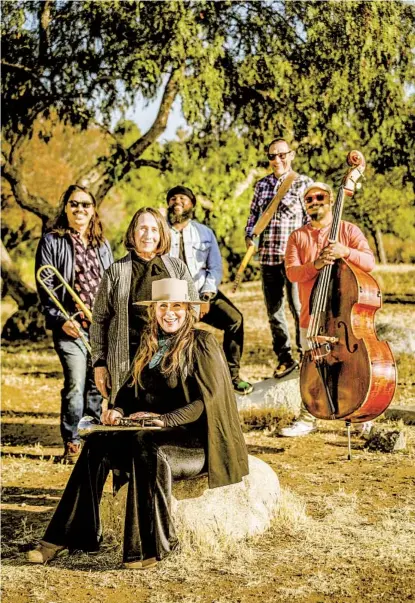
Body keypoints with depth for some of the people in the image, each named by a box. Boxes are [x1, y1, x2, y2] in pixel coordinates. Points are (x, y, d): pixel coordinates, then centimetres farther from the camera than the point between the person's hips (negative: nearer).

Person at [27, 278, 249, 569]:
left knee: (144, 445, -36)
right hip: (153, 433, 6)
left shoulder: (202, 343, -5)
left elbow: (208, 400, -13)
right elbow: (131, 390, 17)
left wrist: (164, 419, -24)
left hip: (197, 436, -6)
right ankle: (67, 535, -19)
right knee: (98, 444, -19)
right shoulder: (150, 345, 15)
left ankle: (151, 546, -28)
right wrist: (118, 410, -6)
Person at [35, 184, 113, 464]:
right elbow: (44, 286, -4)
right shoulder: (52, 241, 1)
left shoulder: (102, 244, 15)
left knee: (97, 384, 7)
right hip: (71, 324, -4)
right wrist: (61, 319, -12)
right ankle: (72, 444, 0)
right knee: (75, 384, -11)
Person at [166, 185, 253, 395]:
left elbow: (215, 268, 6)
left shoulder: (205, 233, 12)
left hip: (203, 294, 3)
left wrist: (206, 296, -11)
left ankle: (232, 375, -7)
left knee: (234, 319, -20)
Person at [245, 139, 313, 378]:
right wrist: (249, 235, 1)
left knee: (299, 308, -5)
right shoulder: (262, 185, 13)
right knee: (274, 310, 8)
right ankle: (285, 358, 19)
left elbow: (311, 217, -2)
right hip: (268, 257, 5)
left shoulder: (303, 183, 0)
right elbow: (254, 214, 18)